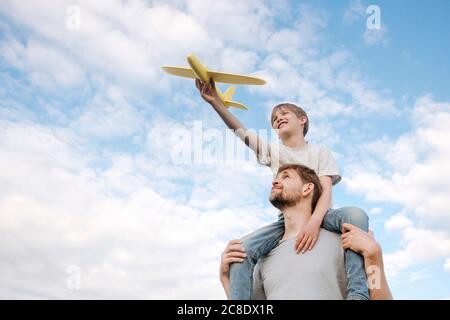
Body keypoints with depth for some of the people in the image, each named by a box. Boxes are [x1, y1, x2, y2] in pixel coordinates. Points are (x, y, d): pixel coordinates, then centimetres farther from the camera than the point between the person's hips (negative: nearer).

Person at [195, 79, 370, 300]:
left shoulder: (320, 152, 11)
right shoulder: (273, 152, 16)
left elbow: (326, 189, -5)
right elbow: (240, 130, 0)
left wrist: (314, 221, -28)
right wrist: (215, 102, -18)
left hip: (319, 215, -1)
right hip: (287, 219, 2)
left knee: (355, 214, -34)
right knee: (242, 248, -24)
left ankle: (358, 294, -39)